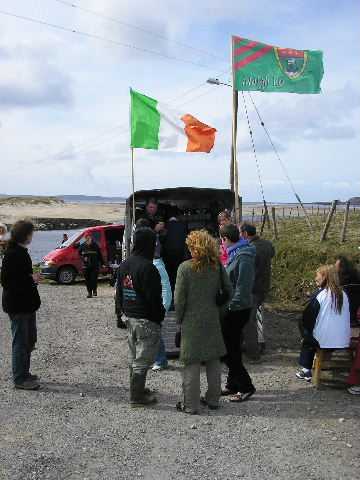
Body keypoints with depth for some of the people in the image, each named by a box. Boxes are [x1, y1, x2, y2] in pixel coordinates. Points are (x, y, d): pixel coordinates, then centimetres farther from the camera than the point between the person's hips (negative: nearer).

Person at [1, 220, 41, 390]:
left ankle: (24, 373, 30)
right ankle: (20, 379, 9)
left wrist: (32, 277, 4)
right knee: (20, 341, -1)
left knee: (29, 339, 17)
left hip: (27, 304, 10)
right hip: (17, 305, -10)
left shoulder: (21, 252, 12)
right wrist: (30, 279, -20)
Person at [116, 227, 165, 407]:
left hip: (130, 318, 9)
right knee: (143, 359, 1)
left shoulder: (123, 266, 8)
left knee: (134, 357, 19)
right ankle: (137, 396, 7)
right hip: (146, 320, -9)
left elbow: (119, 294, 15)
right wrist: (160, 316, -7)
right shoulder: (147, 267, -20)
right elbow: (154, 298, -19)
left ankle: (137, 390, 31)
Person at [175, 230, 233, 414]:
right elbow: (229, 290, 4)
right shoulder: (217, 266, -2)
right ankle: (213, 399, 26)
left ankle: (190, 404, 10)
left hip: (192, 320, -4)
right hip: (213, 320, 4)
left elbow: (179, 298, -11)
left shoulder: (185, 267, -14)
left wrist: (179, 318, 0)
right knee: (213, 360, 15)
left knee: (192, 363, 3)